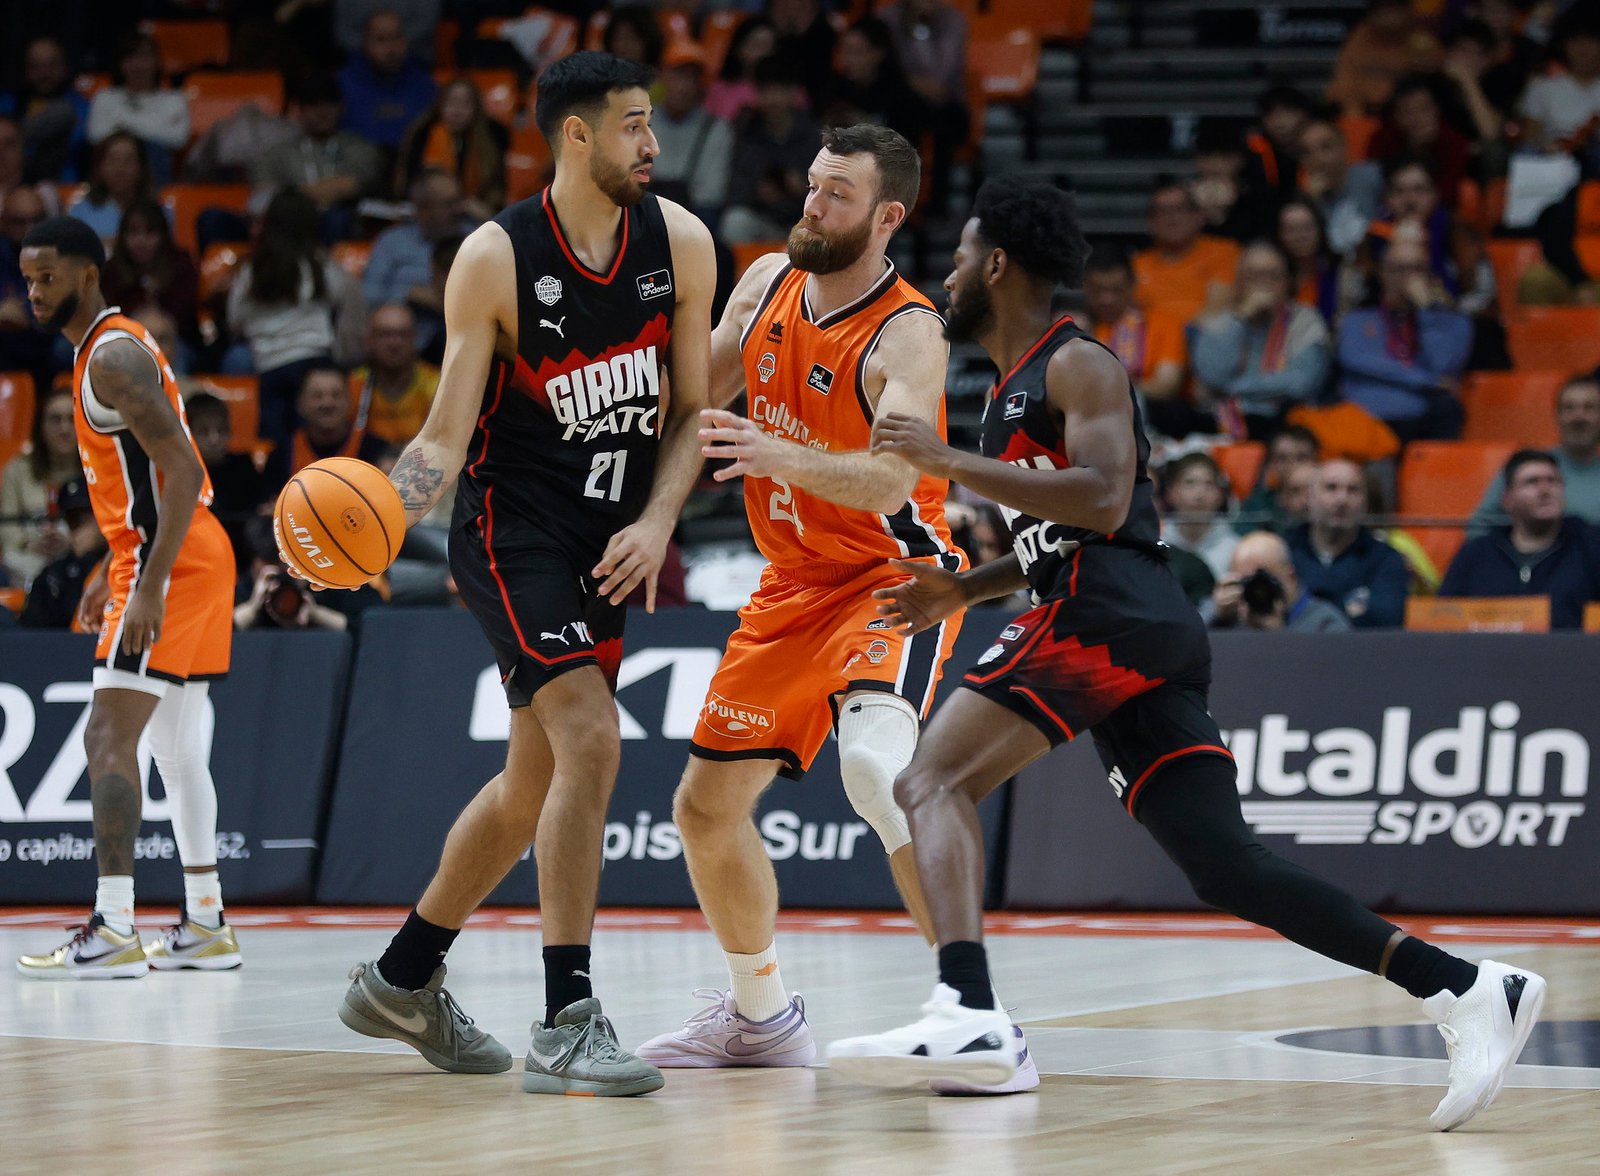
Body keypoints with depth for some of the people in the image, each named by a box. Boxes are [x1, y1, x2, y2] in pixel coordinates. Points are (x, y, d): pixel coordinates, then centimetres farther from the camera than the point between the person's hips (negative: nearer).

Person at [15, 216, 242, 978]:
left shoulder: (112, 357, -15)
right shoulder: (105, 350, 17)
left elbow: (183, 471, -23)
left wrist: (149, 588, -28)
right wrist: (109, 572, 25)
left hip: (168, 564, -11)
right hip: (183, 553, 11)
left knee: (109, 738, -14)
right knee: (175, 746, 15)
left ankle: (113, 931, -20)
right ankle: (205, 926, 21)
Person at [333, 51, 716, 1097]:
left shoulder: (679, 244, -2)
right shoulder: (495, 260, -14)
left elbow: (690, 413, 5)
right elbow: (447, 437, -10)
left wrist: (656, 524, -10)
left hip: (607, 538, 6)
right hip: (510, 528, -6)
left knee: (535, 784, 14)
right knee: (591, 742, -22)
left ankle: (403, 981, 33)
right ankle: (566, 1026, -20)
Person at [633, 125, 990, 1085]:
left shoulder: (907, 333, -21)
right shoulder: (768, 283, 0)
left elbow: (889, 480, -37)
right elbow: (697, 397, 15)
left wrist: (776, 454, -51)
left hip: (897, 571, -8)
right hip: (796, 583, 8)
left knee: (874, 762, -34)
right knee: (708, 803, 10)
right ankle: (762, 1014, 31)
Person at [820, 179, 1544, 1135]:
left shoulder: (1076, 366, -1)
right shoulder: (1018, 386, 28)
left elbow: (1102, 502, -17)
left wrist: (948, 463, -16)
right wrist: (964, 589, 26)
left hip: (1108, 618, -10)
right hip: (1149, 643, 10)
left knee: (934, 781, -14)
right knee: (1226, 867, 1)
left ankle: (969, 1014, -33)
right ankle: (1469, 991, -6)